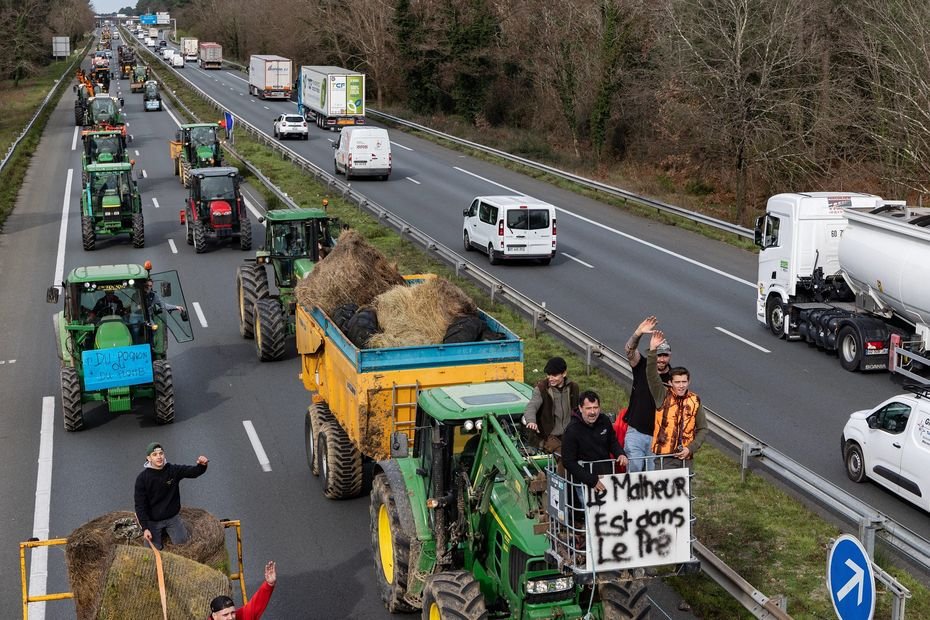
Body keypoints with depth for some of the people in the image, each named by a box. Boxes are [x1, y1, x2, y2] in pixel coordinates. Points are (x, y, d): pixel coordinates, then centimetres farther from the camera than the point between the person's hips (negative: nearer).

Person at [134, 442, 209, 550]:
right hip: (153, 521, -2)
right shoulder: (142, 477, -15)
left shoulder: (173, 470, -10)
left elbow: (193, 471, -15)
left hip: (173, 517, 2)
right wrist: (145, 528, -17)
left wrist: (202, 465, -40)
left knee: (182, 541, -2)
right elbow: (140, 505, -13)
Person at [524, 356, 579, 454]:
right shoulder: (541, 389, -6)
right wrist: (531, 421, -42)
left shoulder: (573, 387, 8)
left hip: (570, 434, 4)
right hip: (549, 435, -4)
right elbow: (531, 406, -21)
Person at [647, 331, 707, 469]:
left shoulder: (695, 400, 2)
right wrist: (653, 350, -28)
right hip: (664, 456, -2)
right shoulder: (663, 395, -2)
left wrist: (690, 448, -6)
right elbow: (651, 374, -16)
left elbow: (702, 429, 7)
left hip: (685, 456, 3)